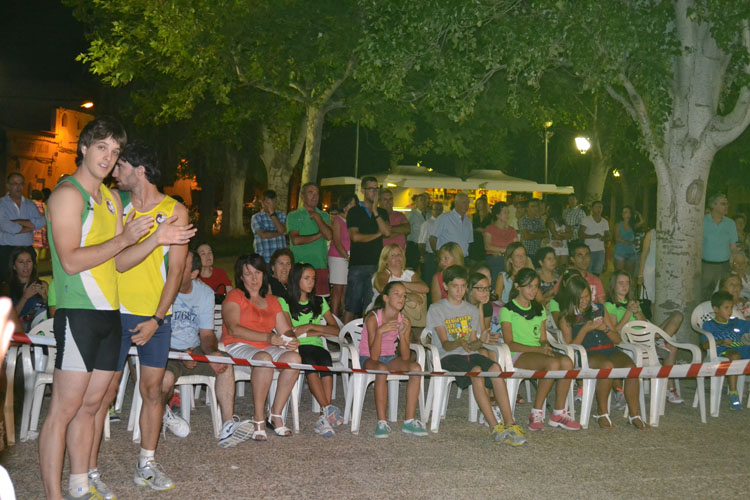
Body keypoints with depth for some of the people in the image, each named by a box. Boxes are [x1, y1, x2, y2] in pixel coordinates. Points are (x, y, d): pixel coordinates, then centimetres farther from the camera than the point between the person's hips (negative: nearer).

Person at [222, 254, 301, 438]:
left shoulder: (272, 301, 21)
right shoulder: (234, 297, 3)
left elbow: (285, 330, 14)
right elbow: (234, 329, -12)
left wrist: (291, 340, -12)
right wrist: (267, 337, -23)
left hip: (267, 347, 5)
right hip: (237, 347, -5)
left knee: (293, 357, -26)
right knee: (264, 358, -37)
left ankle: (276, 415, -20)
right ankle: (258, 420, -30)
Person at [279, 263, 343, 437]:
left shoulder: (319, 302, 22)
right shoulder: (285, 302, 10)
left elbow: (335, 330, 12)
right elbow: (289, 333, -2)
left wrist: (310, 327, -1)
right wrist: (321, 331, 1)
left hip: (316, 346, 2)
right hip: (296, 348, -2)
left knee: (326, 359, -33)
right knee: (310, 362, -36)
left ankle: (323, 417, -41)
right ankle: (328, 409, -43)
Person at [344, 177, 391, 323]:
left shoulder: (382, 213, 17)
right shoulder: (355, 212, 5)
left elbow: (387, 232, -1)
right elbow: (355, 236, -7)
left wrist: (375, 212, -4)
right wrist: (377, 234, 3)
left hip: (377, 263, 3)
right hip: (358, 263, -3)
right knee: (351, 305, -4)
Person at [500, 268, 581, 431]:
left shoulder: (539, 310, 22)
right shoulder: (508, 310, 1)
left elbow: (543, 338, 18)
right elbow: (510, 343, -7)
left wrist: (546, 347, -7)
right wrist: (538, 349, -16)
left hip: (538, 354, 6)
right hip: (517, 356, -6)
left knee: (567, 362, -27)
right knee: (553, 363, -34)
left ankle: (559, 414, -21)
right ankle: (536, 414, -25)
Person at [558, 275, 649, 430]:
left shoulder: (599, 309, 19)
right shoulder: (566, 318, 11)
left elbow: (617, 339, 19)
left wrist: (606, 329, -2)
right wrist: (585, 330, -11)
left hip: (609, 349, 4)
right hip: (587, 354, -4)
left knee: (631, 366, -29)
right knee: (607, 366, -37)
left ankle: (634, 415, -24)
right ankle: (602, 414, -23)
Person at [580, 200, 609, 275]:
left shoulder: (605, 222, 12)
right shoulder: (586, 219, -1)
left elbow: (608, 236, 13)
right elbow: (581, 234, -9)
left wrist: (604, 238, -12)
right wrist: (593, 236, -25)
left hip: (600, 251, 4)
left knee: (597, 272, 2)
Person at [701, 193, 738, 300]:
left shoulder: (730, 223, 6)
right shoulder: (703, 221, -3)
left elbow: (733, 247, 9)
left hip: (724, 267, 2)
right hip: (706, 266, -2)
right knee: (702, 296, -1)